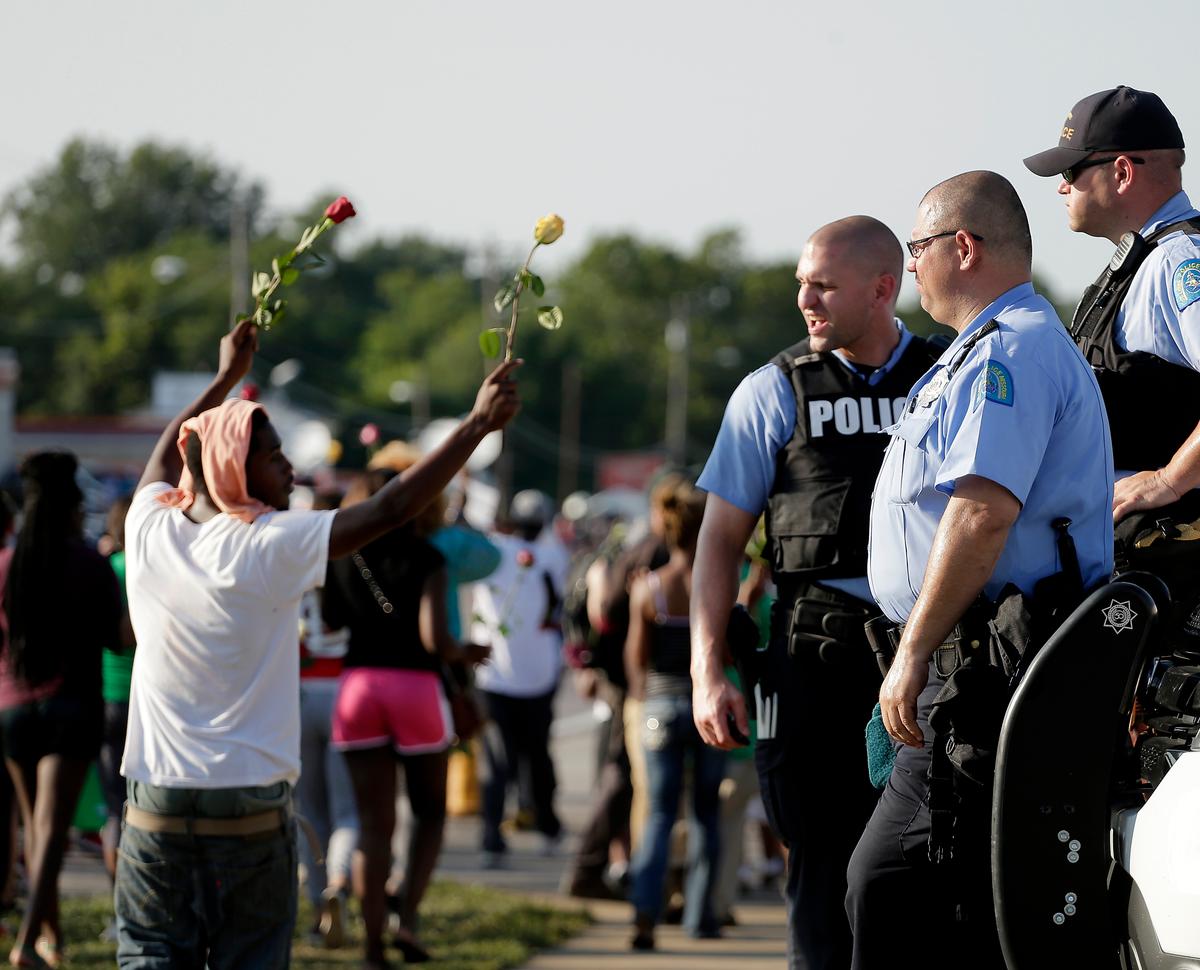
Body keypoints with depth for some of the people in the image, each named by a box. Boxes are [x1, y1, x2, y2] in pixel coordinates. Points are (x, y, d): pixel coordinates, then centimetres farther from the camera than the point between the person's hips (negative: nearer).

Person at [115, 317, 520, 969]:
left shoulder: (149, 530, 3)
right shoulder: (271, 548, -10)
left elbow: (164, 456, 26)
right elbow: (390, 509, -9)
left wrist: (227, 377, 39)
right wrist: (479, 423, -3)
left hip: (156, 809, 4)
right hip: (250, 809, -4)